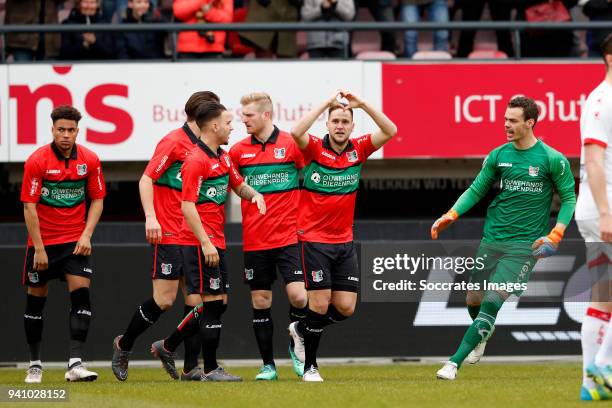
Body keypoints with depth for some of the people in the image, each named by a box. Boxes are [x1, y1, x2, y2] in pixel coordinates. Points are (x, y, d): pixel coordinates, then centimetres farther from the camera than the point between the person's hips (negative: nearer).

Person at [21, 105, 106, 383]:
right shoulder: (37, 161, -11)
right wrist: (39, 248, -13)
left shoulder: (89, 160, -3)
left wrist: (86, 235, -7)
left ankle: (75, 364, -17)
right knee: (36, 300, 5)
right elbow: (29, 206, -11)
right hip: (42, 242, -1)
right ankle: (35, 364, 18)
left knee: (81, 295, -13)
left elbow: (97, 200, 6)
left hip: (75, 242, 1)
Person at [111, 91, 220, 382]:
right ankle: (123, 345, 16)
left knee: (195, 299, 0)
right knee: (164, 300, -7)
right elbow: (146, 180, -12)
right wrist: (150, 217, -22)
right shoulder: (173, 143, -10)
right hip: (169, 235, -7)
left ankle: (191, 368, 3)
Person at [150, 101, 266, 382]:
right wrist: (205, 243, -22)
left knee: (218, 304, 12)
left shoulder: (223, 158, 14)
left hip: (216, 241, 9)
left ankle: (167, 347, 23)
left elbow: (239, 185, 28)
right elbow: (187, 206, -18)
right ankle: (210, 369, -2)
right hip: (200, 242, -9)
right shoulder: (196, 160, -14)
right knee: (213, 303, -7)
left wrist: (254, 194, 4)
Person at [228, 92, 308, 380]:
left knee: (298, 296, -12)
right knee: (260, 302, 3)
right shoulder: (238, 151, 5)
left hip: (288, 236, -2)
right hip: (254, 241, 2)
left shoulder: (291, 145, -3)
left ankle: (296, 349, 13)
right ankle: (268, 365, 12)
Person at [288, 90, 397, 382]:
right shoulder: (315, 149, -8)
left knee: (345, 308, 2)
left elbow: (390, 131, -9)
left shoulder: (358, 150, 3)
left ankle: (302, 330, 28)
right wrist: (326, 103, -27)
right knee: (320, 303, -7)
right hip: (313, 240, -4)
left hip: (344, 242, 5)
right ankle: (309, 366, 9)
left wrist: (362, 104, -19)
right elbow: (297, 132, -29)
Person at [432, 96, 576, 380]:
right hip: (492, 239, 5)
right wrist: (452, 215, -4)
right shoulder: (498, 156, 5)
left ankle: (454, 363, -20)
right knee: (473, 299, 8)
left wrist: (555, 235, -11)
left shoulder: (552, 159, -6)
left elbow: (569, 198, 0)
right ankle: (483, 336, 43)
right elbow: (476, 190, 11)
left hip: (524, 244, -5)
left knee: (493, 301, -17)